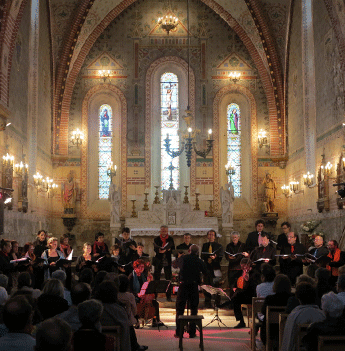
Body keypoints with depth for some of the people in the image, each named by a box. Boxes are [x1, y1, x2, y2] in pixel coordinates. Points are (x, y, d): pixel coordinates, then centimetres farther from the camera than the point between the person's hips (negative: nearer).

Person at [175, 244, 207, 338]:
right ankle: (192, 332, 10)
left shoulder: (182, 258, 1)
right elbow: (205, 273, 10)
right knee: (194, 310, 11)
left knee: (180, 309, 9)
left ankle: (178, 332, 9)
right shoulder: (200, 261, -1)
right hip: (194, 286, 0)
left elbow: (176, 264, 21)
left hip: (183, 285, 0)